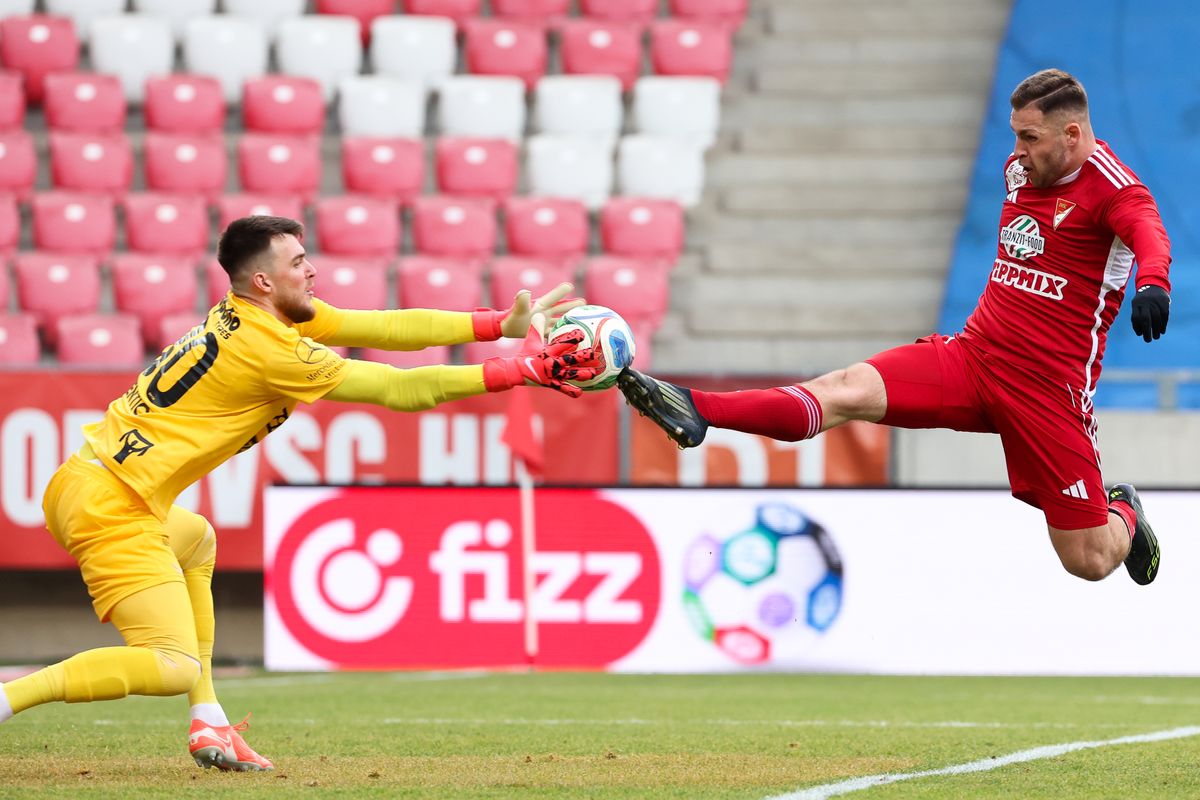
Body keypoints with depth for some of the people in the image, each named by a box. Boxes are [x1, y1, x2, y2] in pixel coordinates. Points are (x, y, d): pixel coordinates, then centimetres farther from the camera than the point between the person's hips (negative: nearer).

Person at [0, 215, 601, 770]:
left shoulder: (253, 315, 14)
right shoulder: (273, 351, -13)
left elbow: (387, 327, 13)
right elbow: (400, 390, -10)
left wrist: (501, 324, 10)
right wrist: (519, 371, -5)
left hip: (83, 479, 10)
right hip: (112, 504, -10)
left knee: (193, 541, 36)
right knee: (174, 669, -17)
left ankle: (209, 726, 28)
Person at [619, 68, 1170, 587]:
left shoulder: (1111, 186, -12)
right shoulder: (1019, 168, 10)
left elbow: (1148, 232, -34)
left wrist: (1153, 283, -56)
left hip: (1049, 389, -5)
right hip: (972, 354, 5)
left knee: (1089, 561, 0)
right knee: (847, 391, -19)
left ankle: (1123, 515, 36)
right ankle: (695, 412, -35)